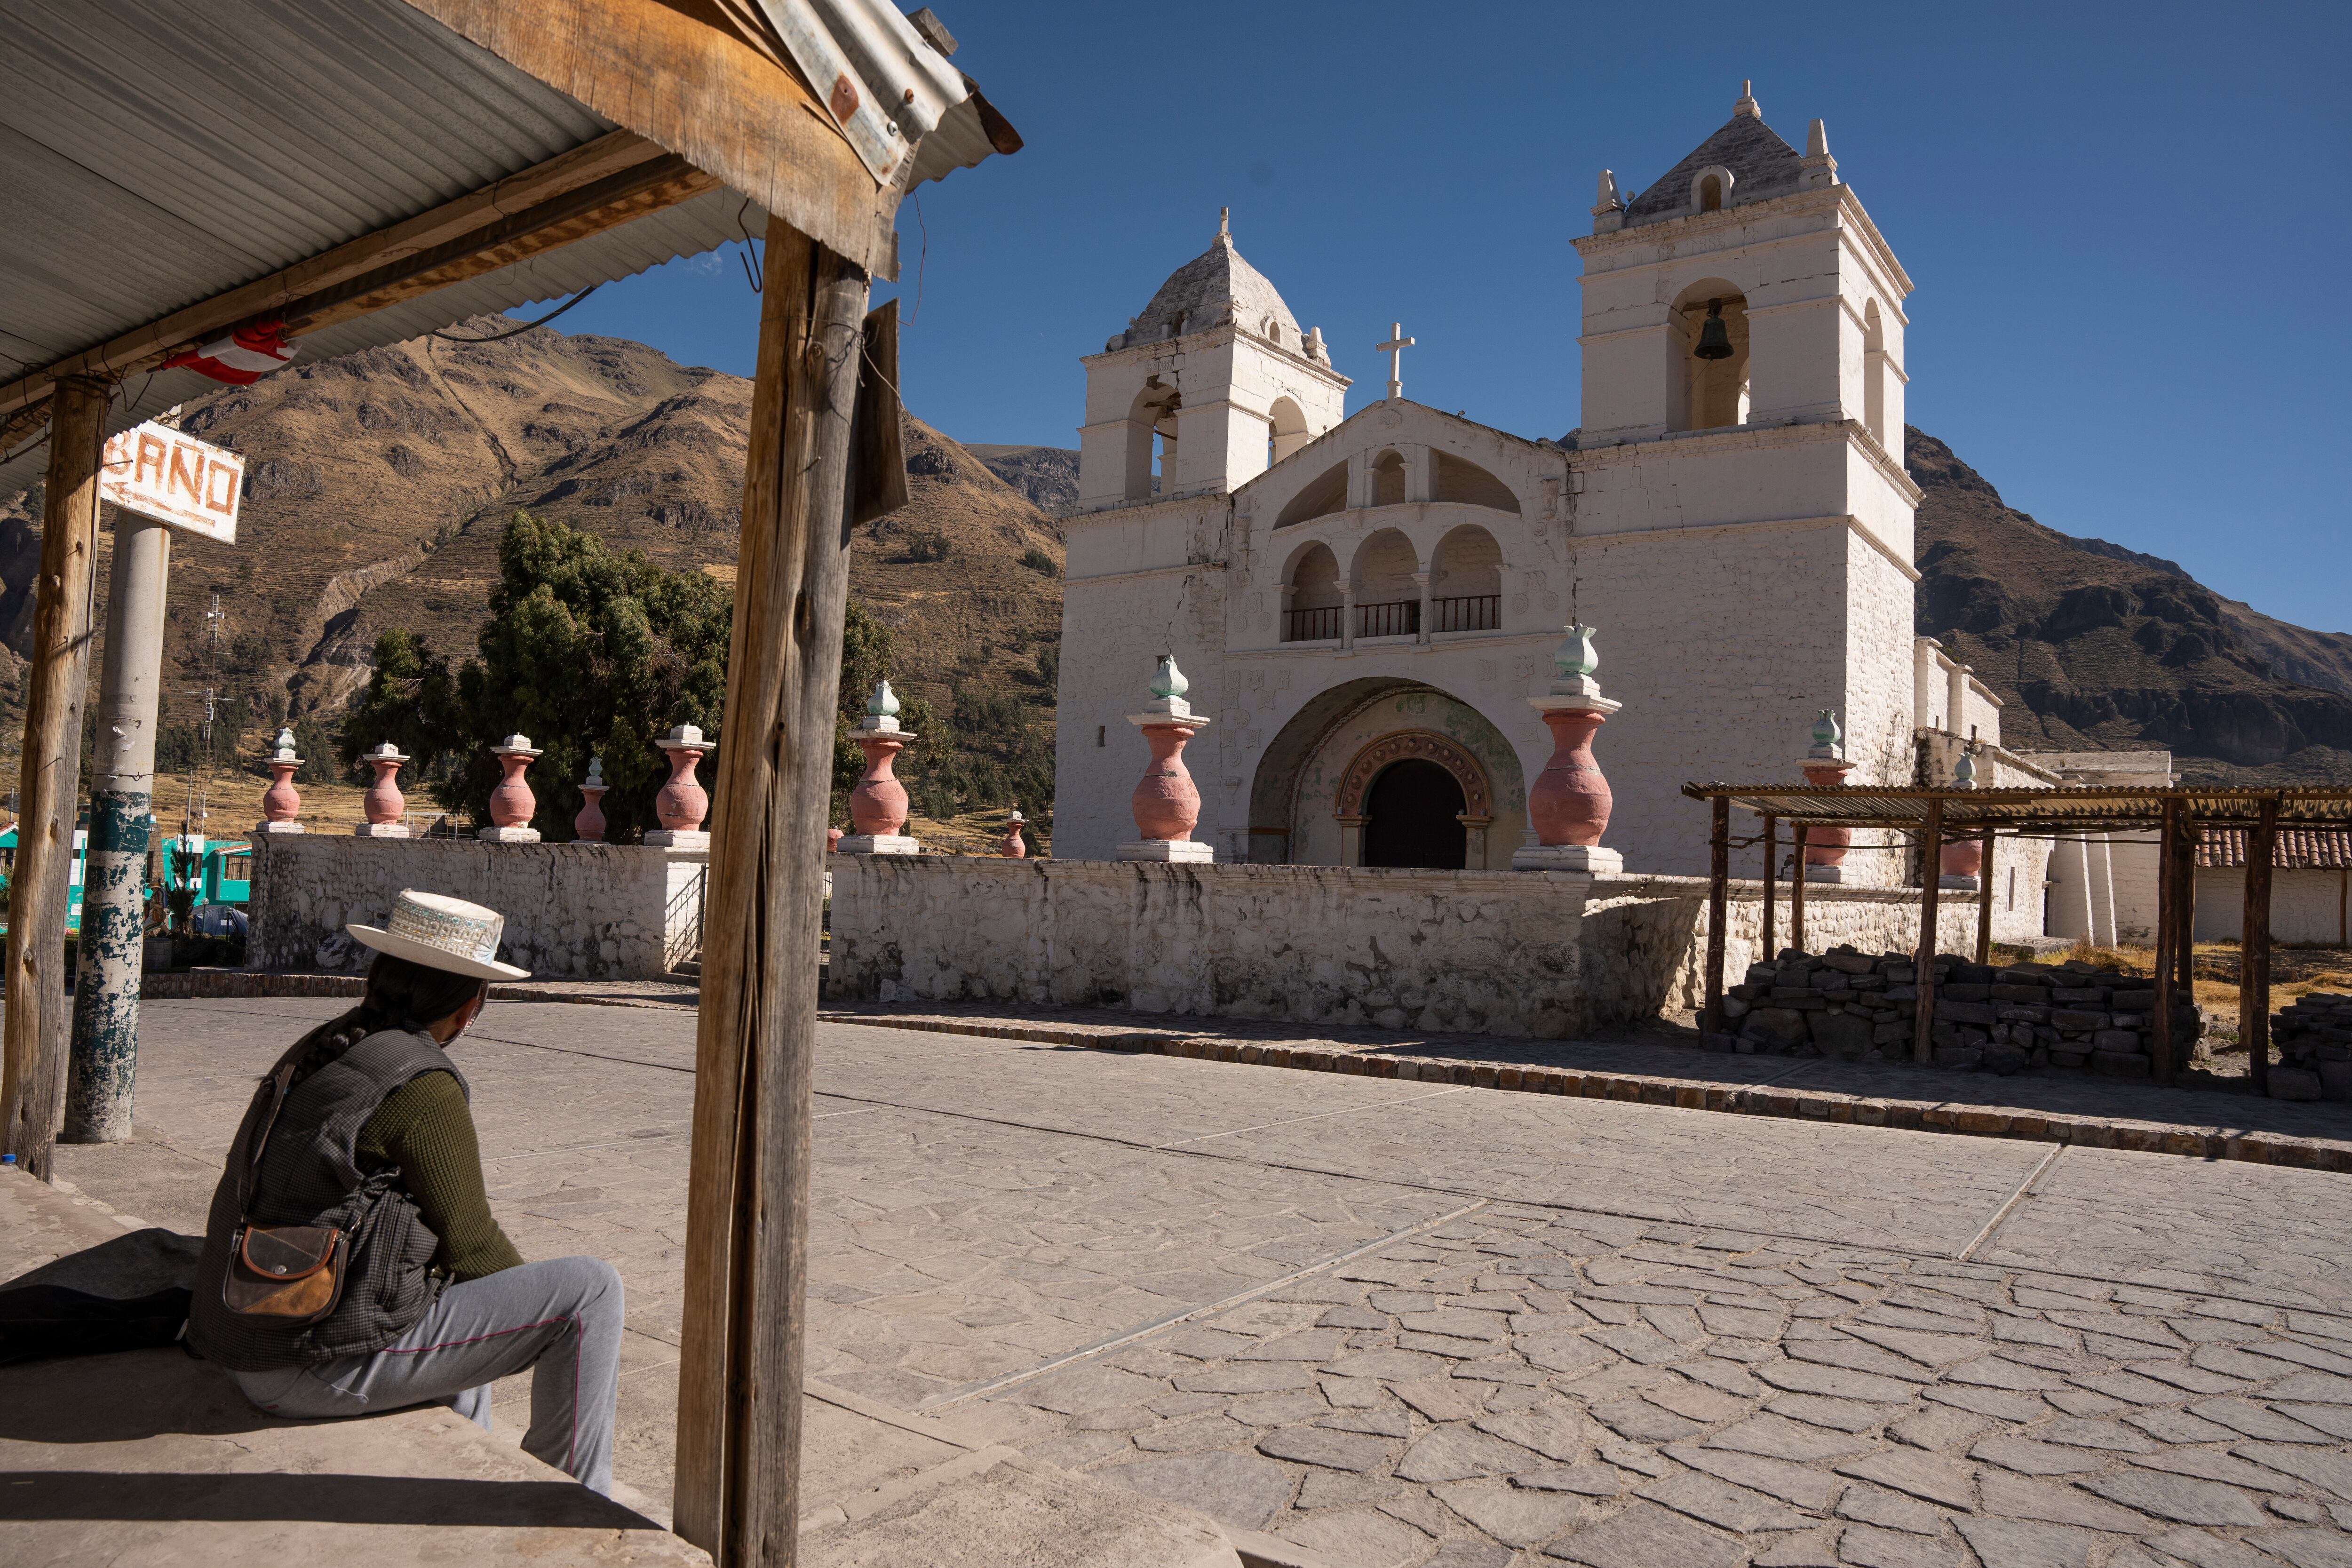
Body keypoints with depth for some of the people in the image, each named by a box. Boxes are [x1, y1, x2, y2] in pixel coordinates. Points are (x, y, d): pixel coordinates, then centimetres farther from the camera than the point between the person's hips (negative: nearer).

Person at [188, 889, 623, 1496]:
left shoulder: (313, 1053, 11)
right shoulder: (424, 1088, -17)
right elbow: (468, 1245, -12)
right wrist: (571, 1320, 7)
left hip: (247, 1357, 10)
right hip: (327, 1366, -10)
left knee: (459, 1290, 34)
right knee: (591, 1287, -6)